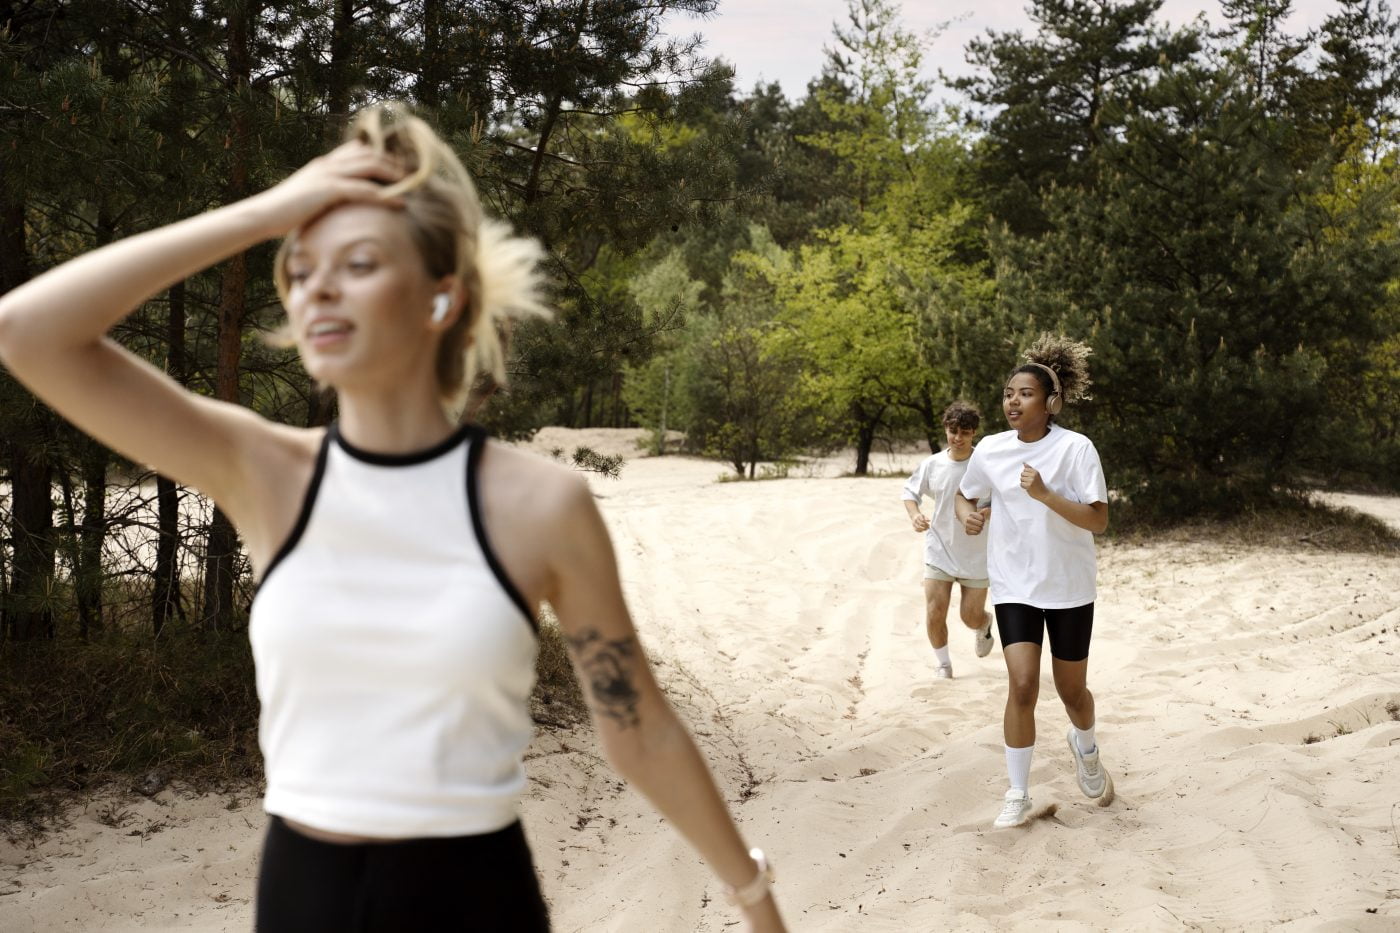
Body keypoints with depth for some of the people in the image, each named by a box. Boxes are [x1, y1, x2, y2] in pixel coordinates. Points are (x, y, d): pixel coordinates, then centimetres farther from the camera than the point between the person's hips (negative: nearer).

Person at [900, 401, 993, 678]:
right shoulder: (932, 465, -4)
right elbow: (910, 492, 11)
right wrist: (915, 515, -9)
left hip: (976, 554, -1)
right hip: (939, 551, 1)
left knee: (971, 617, 5)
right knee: (934, 614, -7)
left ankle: (984, 626, 44)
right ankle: (943, 664, 16)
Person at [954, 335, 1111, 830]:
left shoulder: (1076, 448, -14)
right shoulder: (990, 450, -3)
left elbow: (1098, 520, -18)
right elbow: (964, 493, 15)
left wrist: (1045, 494, -30)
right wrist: (968, 513, -9)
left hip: (1068, 587, -1)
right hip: (1014, 585, 2)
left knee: (1071, 690, 11)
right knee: (1022, 685, -12)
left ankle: (1085, 747, 46)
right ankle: (1018, 794, 2)